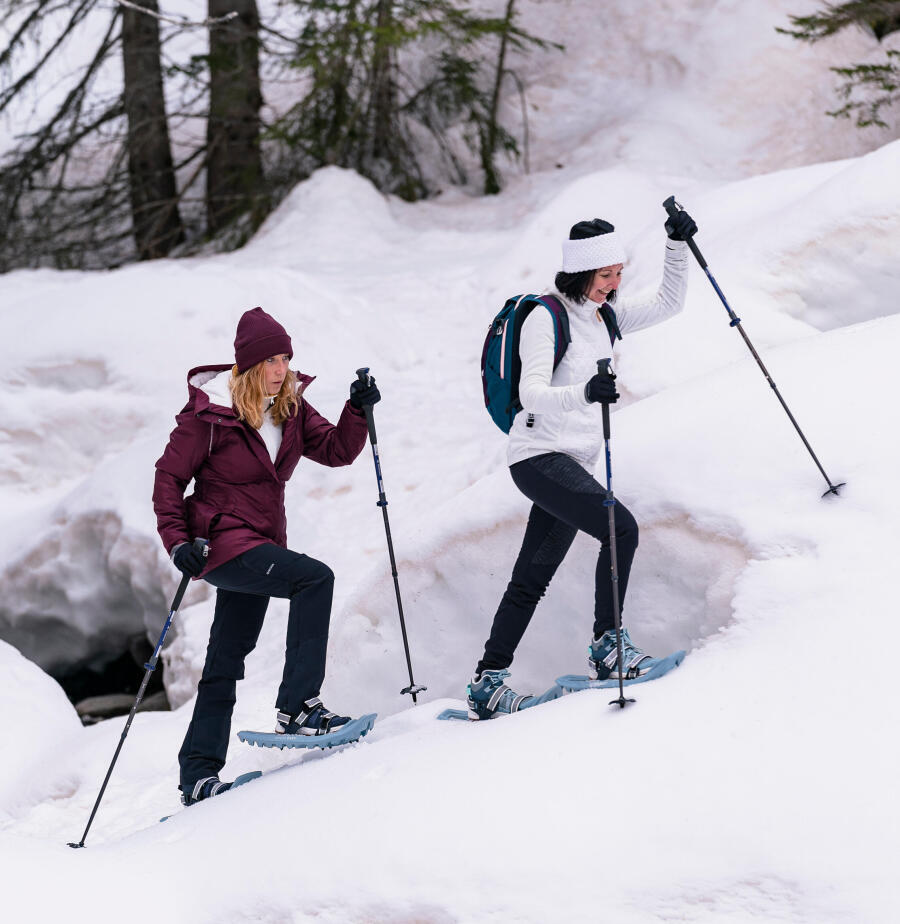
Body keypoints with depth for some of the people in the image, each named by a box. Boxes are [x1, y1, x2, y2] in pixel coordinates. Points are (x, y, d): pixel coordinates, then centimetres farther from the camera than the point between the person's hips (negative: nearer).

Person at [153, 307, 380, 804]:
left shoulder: (289, 405, 5)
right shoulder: (210, 413, -13)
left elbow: (335, 450, 4)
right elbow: (170, 475, -8)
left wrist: (359, 409, -13)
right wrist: (177, 541, -17)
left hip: (261, 546, 8)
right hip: (223, 543, -8)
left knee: (227, 660, 12)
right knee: (315, 577, -27)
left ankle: (197, 775, 19)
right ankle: (297, 708, -28)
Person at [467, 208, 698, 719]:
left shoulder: (605, 314, 11)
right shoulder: (546, 318, -14)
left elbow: (668, 305, 16)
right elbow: (532, 394, -24)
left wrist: (679, 245, 2)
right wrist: (584, 393, -43)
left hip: (573, 463, 9)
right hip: (540, 456, -9)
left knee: (532, 579, 9)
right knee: (621, 527, -23)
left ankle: (488, 682, 12)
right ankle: (608, 646, -17)